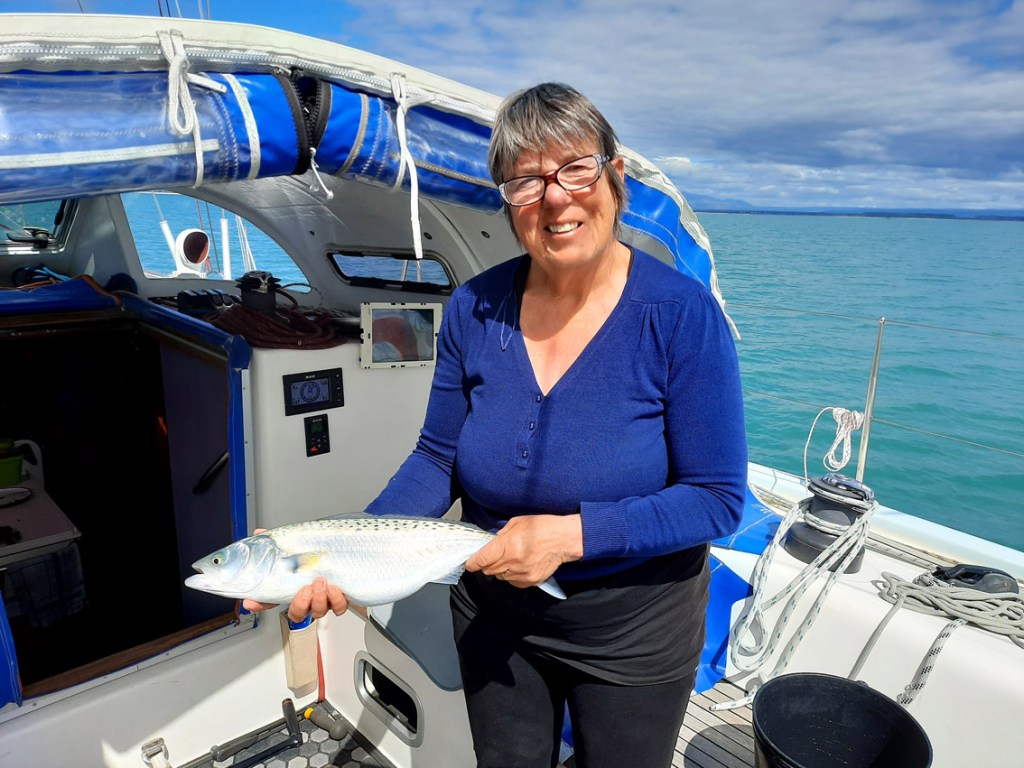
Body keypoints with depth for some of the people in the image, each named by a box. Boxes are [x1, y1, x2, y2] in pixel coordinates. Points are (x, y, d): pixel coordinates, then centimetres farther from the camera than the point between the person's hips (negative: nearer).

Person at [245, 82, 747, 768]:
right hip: (495, 613, 3)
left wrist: (573, 534, -28)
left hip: (634, 626, -2)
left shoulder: (681, 312, -21)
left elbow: (718, 498, -18)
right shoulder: (474, 309, -11)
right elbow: (439, 458, -4)